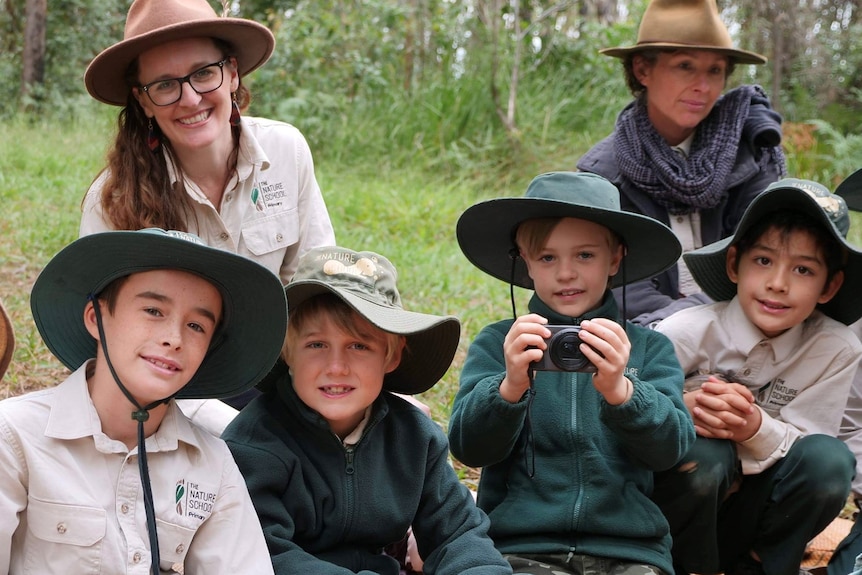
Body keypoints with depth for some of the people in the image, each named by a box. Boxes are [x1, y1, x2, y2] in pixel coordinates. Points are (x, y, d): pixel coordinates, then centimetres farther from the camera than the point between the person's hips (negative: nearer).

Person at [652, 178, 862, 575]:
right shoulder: (689, 331, -16)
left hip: (750, 513, 2)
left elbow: (803, 443, -11)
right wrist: (684, 409, -38)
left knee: (828, 460, -24)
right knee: (703, 455, -33)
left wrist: (757, 429, -33)